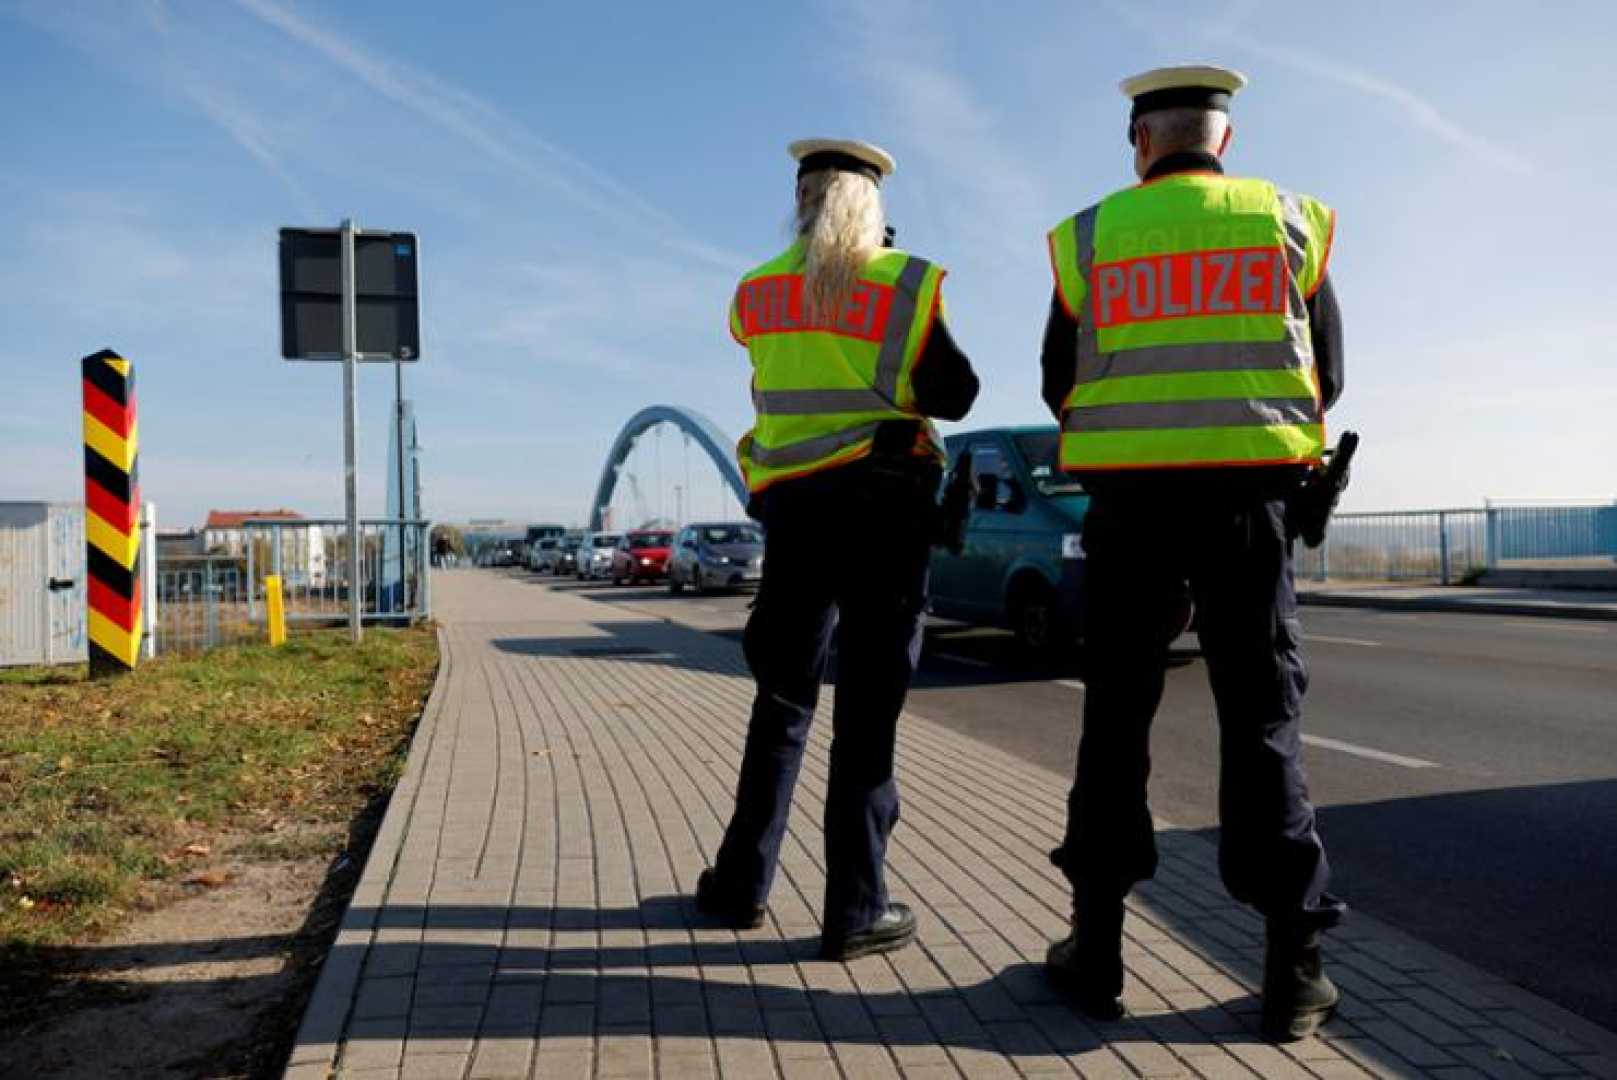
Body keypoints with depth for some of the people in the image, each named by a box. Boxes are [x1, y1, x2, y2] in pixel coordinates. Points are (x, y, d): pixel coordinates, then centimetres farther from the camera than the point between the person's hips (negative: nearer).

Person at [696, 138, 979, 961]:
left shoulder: (756, 294, 7)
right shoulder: (907, 284, -4)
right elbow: (956, 396, 0)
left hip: (792, 507, 4)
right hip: (885, 506, -3)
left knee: (782, 698, 15)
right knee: (867, 709, 0)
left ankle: (742, 882, 21)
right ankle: (855, 909, 4)